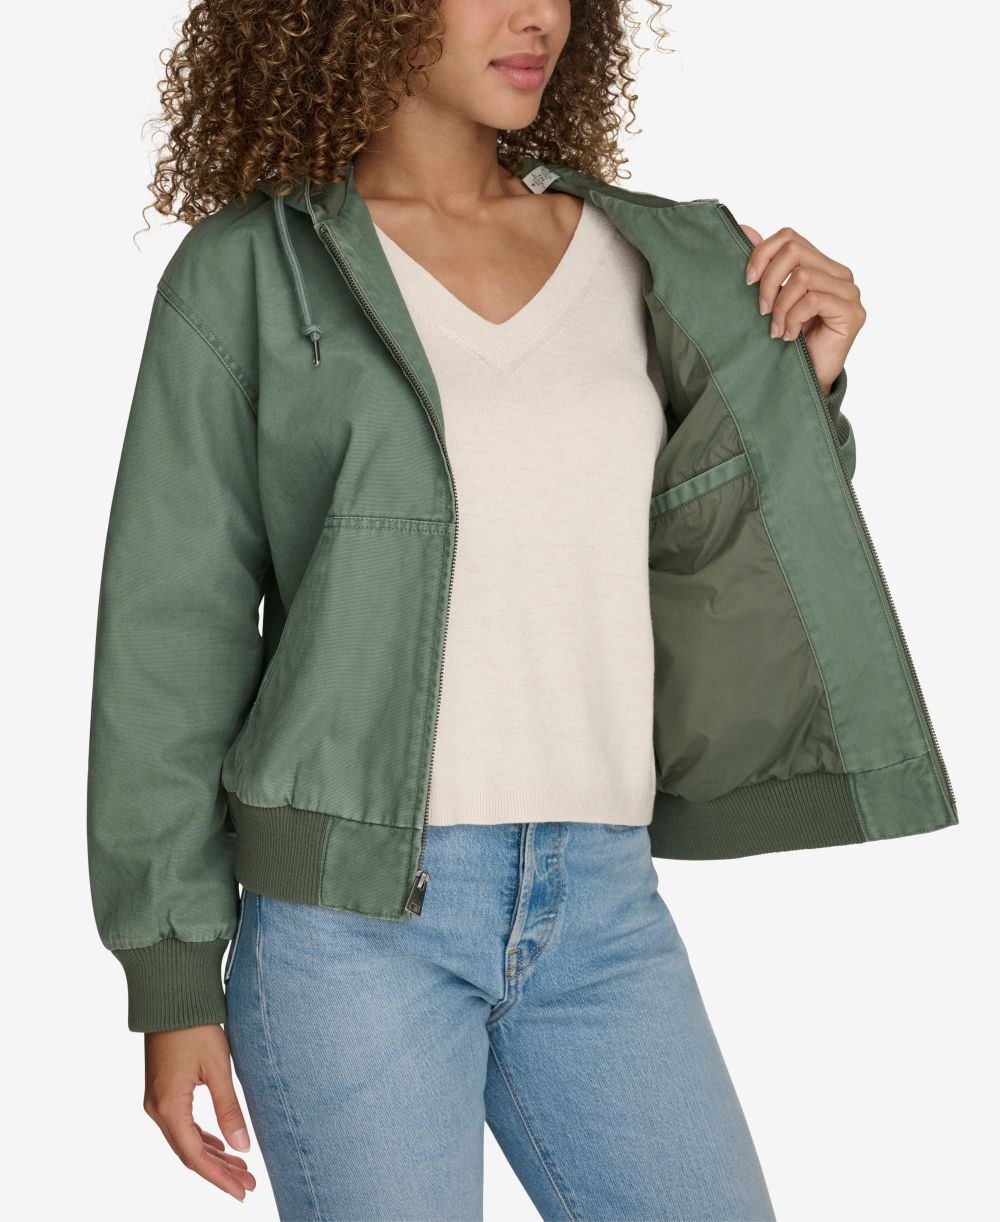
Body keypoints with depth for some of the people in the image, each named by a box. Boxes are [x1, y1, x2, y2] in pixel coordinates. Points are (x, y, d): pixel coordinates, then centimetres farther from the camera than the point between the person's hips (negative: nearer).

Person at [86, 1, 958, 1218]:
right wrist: (172, 979, -3)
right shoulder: (247, 273, -1)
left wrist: (800, 393, 2)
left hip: (601, 903, 4)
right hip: (353, 905, -4)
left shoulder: (644, 257, 10)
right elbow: (170, 637, -1)